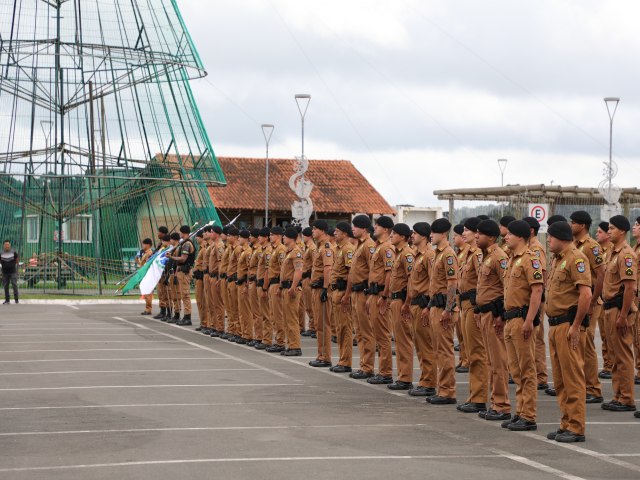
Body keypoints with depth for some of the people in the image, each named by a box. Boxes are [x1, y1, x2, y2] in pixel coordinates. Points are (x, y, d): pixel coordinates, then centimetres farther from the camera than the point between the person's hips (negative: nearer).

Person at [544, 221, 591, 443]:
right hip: (555, 324, 10)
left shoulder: (576, 258, -13)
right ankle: (566, 423, 19)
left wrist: (575, 326, -20)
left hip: (569, 325, -10)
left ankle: (576, 428, -3)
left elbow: (586, 294, -21)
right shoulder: (558, 259, 18)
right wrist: (553, 324, 17)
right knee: (560, 379, 12)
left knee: (573, 377, -6)